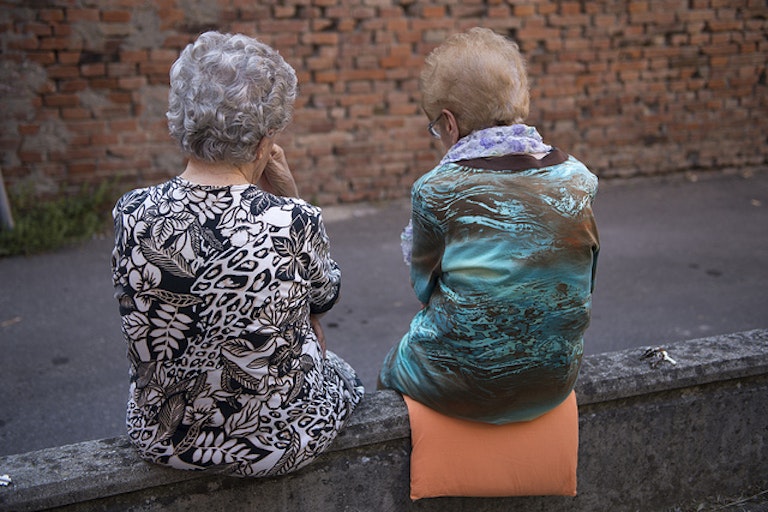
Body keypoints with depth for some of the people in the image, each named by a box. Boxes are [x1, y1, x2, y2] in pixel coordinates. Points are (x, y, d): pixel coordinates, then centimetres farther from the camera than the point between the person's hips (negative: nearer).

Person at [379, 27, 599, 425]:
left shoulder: (436, 190, -20)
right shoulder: (579, 181, -7)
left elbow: (425, 286, -4)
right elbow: (579, 289, 6)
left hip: (458, 390, -5)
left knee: (389, 371, 29)